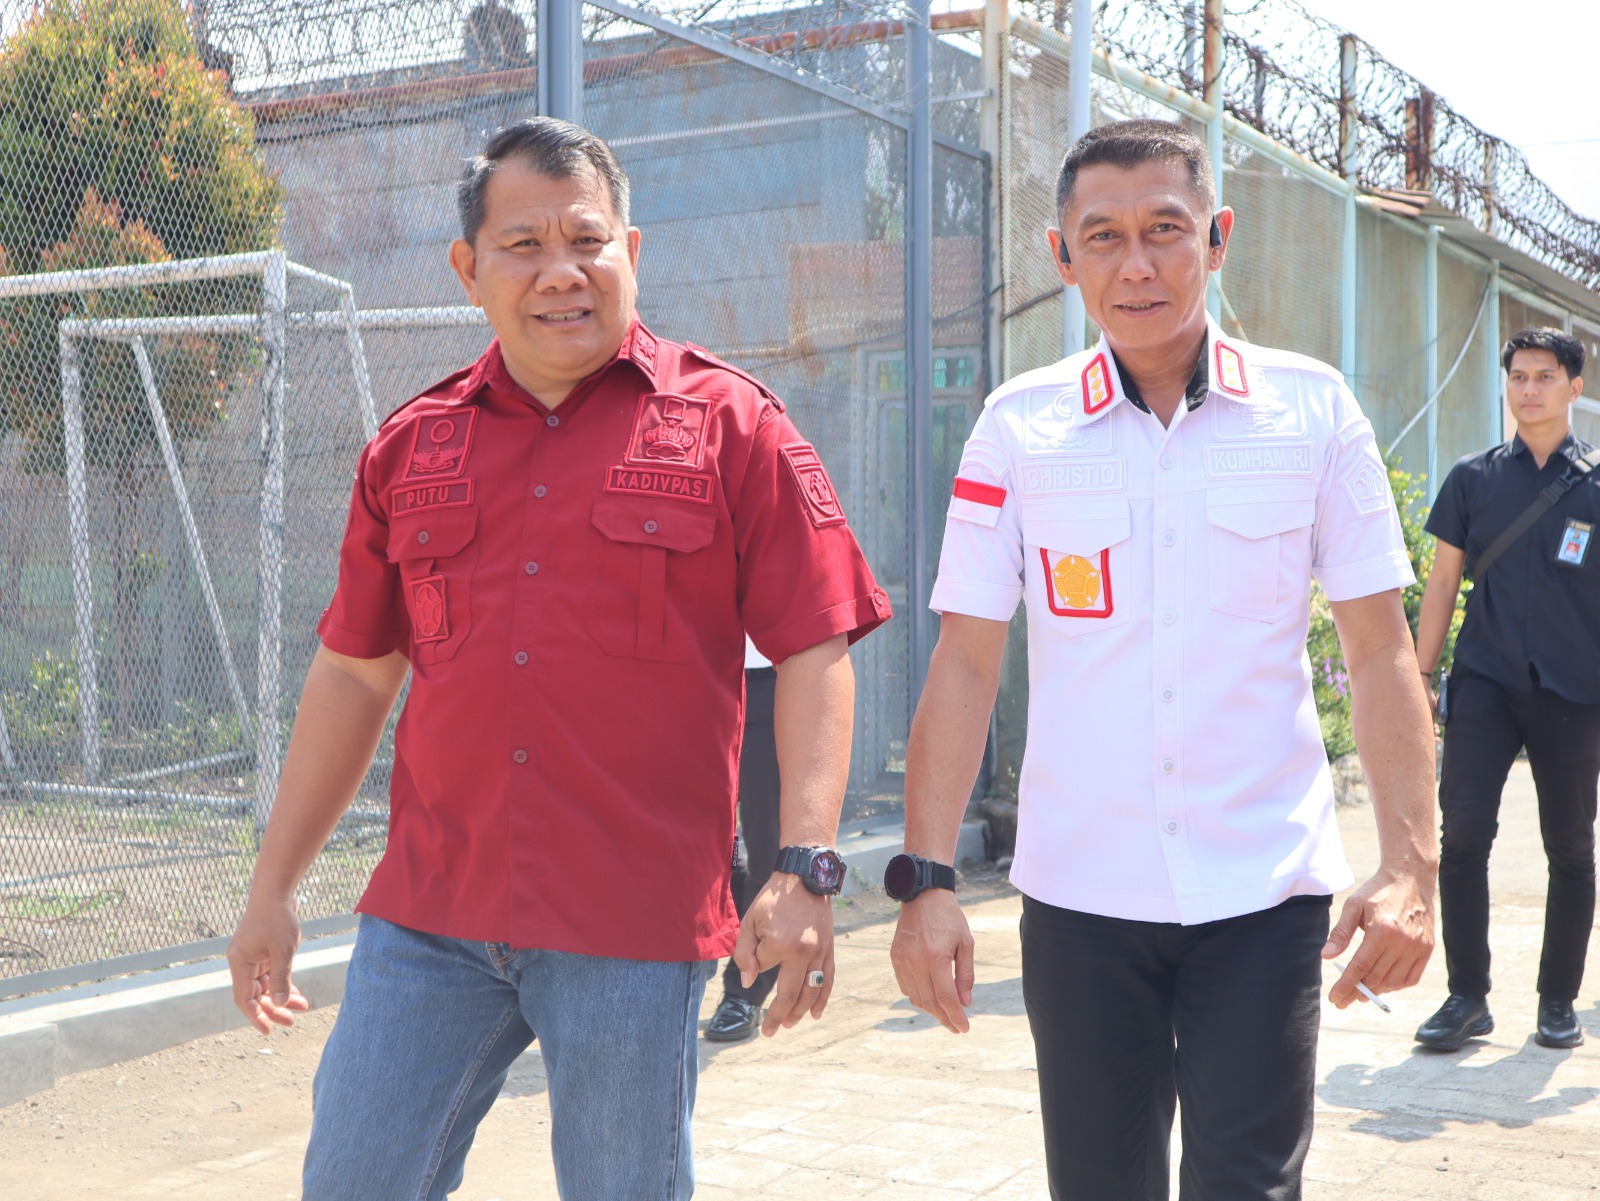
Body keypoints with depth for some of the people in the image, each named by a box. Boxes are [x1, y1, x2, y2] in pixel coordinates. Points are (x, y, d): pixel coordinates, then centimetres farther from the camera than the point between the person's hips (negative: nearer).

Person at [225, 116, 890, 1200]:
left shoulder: (729, 424, -1)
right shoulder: (411, 447, 10)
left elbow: (814, 654, -4)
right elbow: (353, 674, 15)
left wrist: (805, 870, -14)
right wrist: (273, 890, 14)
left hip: (635, 932, -3)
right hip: (423, 921, 4)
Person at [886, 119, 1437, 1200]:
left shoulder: (1314, 409, -1)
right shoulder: (1020, 427, 0)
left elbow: (1381, 648, 1)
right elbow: (965, 664, -1)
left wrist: (1412, 864, -7)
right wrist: (926, 879, -7)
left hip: (1266, 895, -1)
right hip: (1081, 896, 1)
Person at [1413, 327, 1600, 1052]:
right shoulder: (1474, 478, 7)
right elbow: (1443, 581, 11)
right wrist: (1420, 677, 7)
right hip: (1485, 680, 1)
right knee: (1464, 831, -10)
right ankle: (1467, 997, 0)